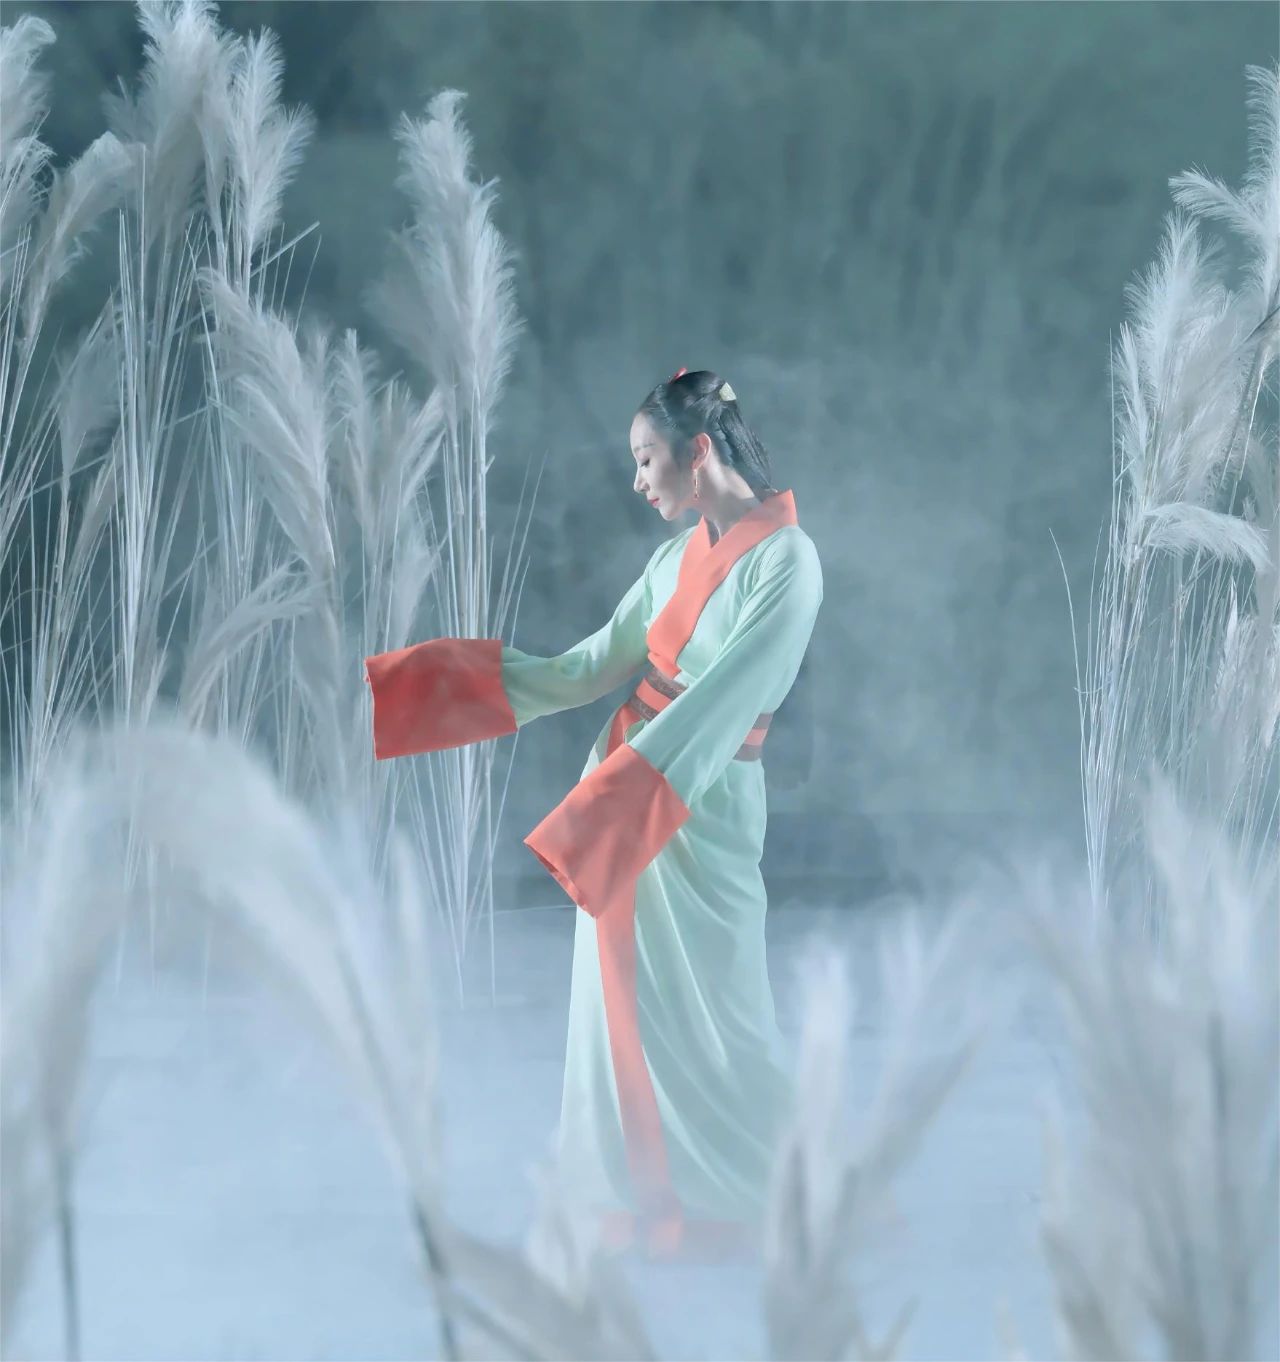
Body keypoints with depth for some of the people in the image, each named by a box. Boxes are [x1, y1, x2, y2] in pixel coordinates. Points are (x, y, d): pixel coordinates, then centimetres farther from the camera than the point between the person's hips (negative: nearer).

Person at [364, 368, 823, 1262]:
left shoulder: (786, 561, -15)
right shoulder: (679, 557, 9)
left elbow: (719, 702, -21)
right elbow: (590, 669, 11)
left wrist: (600, 812, -26)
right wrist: (436, 682, 8)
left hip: (702, 810, -7)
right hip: (621, 795, 7)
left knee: (706, 1016, 2)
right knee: (621, 1001, 11)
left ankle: (723, 1213, 19)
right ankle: (639, 1197, 23)